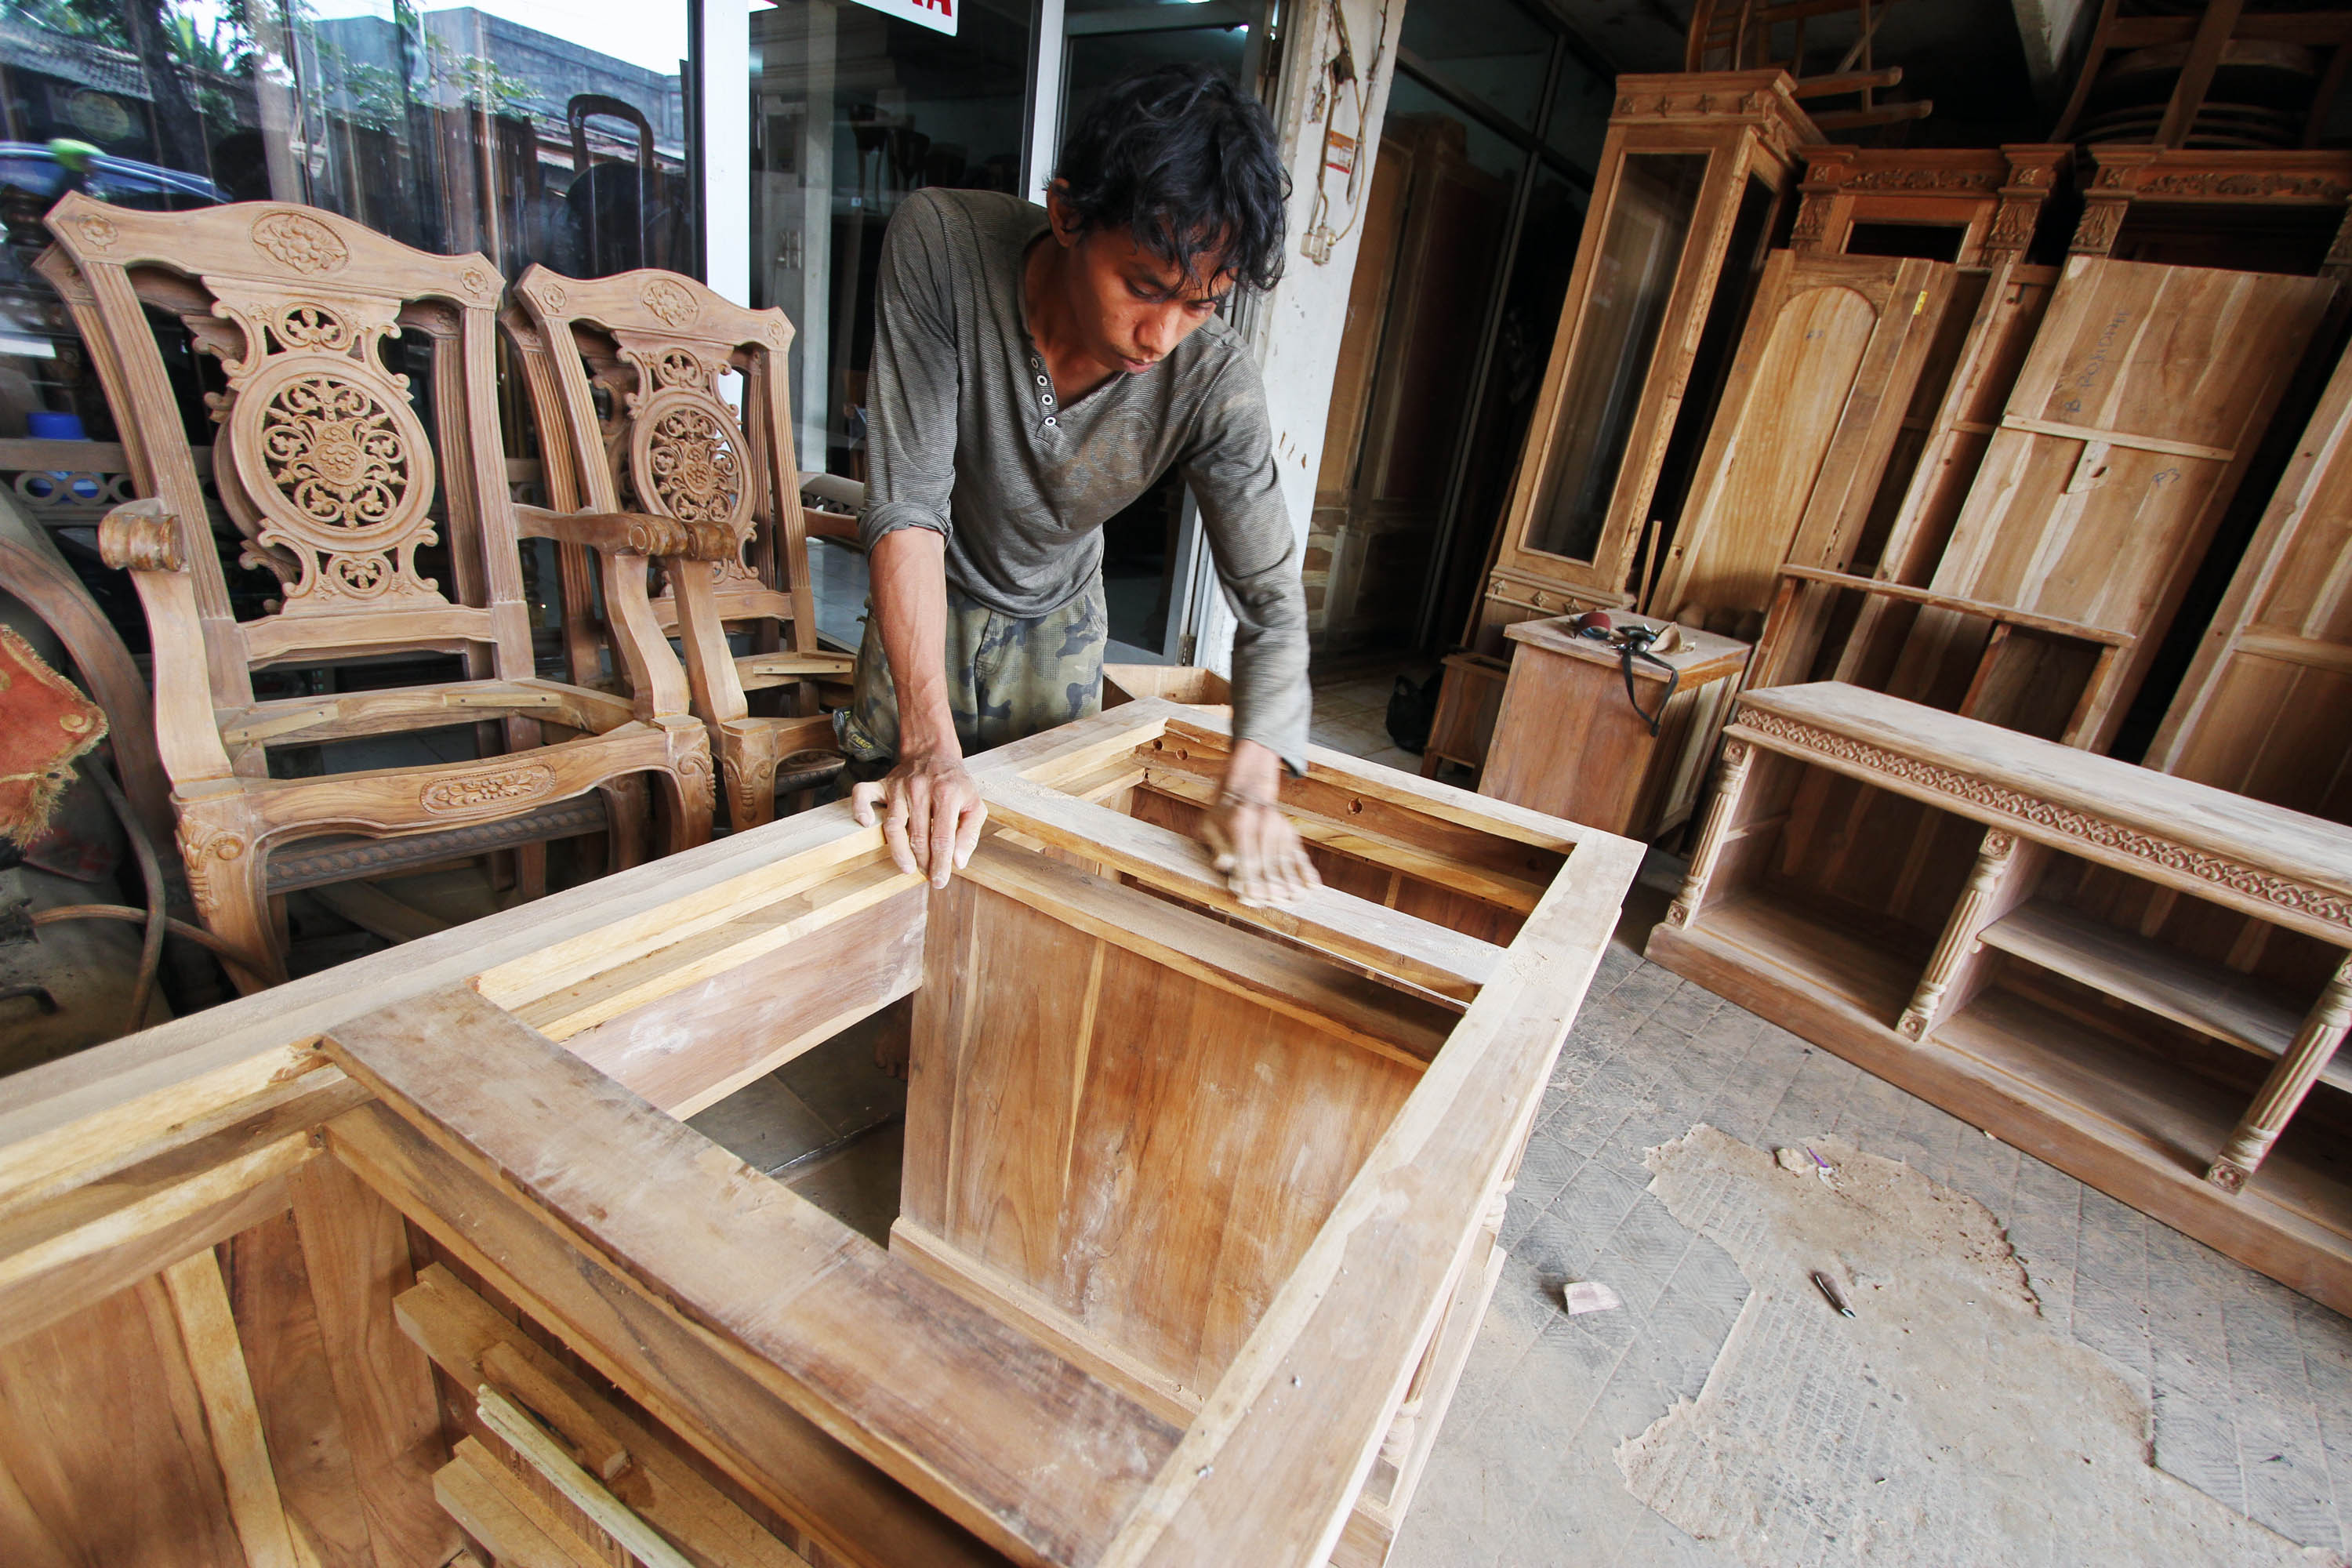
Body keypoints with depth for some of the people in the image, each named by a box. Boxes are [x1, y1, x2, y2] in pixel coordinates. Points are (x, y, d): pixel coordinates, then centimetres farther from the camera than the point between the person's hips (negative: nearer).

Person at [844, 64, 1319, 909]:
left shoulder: (1214, 380, -29)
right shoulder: (942, 241, -32)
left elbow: (1271, 600, -24)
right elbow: (908, 499, -34)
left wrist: (1251, 785, -40)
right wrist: (930, 744, -42)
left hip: (1057, 623, 1)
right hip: (925, 600, -1)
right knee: (899, 839, 10)